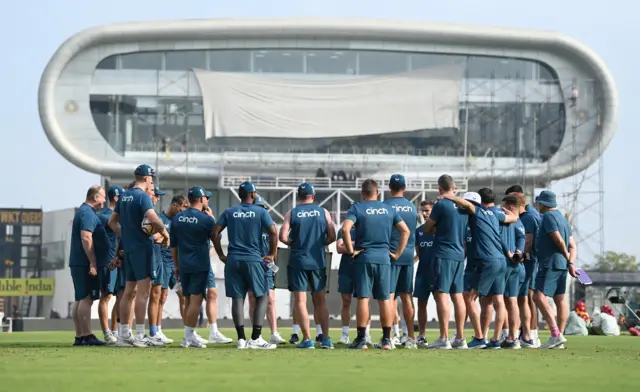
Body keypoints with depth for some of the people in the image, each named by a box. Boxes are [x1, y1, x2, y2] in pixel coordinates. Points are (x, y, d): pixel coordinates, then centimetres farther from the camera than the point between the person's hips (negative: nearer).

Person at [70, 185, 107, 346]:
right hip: (85, 263, -10)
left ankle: (79, 336, 10)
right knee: (86, 299, -11)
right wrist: (93, 263, -22)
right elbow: (86, 238, -22)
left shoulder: (83, 211, 20)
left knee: (80, 299, 9)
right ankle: (87, 336, -13)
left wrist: (92, 262, 24)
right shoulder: (88, 213, -12)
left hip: (77, 263, 10)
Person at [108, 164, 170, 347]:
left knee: (129, 291, 12)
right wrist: (165, 232, -10)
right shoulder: (142, 196, -13)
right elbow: (154, 219, -26)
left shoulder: (124, 196, 13)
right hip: (142, 247, -9)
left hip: (128, 248, 9)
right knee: (143, 291, -8)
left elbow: (112, 222, 20)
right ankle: (140, 335, -10)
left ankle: (124, 334, 15)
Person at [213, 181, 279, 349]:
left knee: (237, 298, 3)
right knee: (262, 296, 4)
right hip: (254, 260, -3)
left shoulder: (229, 212, 8)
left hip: (233, 260, 3)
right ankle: (255, 338, -6)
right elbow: (273, 232, -9)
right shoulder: (260, 212, 1)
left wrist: (221, 255, 9)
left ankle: (241, 339, -2)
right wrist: (272, 255, 0)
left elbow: (215, 233, 3)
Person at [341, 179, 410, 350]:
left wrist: (351, 251, -9)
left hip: (364, 258, -3)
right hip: (384, 258, 3)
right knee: (384, 299, 6)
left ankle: (361, 339, -3)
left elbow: (345, 229, -17)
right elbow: (405, 230, 6)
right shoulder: (389, 209, 9)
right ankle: (386, 339, 6)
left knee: (363, 298, -2)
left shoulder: (357, 208, -2)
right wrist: (397, 253, 9)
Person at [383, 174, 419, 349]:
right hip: (408, 255, 5)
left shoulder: (386, 205, -7)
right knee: (407, 296, 9)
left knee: (389, 296, -5)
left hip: (391, 254, -5)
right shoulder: (412, 207, 9)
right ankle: (410, 337, 10)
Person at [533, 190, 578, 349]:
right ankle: (559, 339, 13)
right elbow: (572, 245, 16)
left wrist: (566, 256, -1)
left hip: (550, 263, -10)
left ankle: (556, 335, -27)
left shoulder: (548, 217, -10)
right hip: (561, 264, 10)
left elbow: (559, 240, -17)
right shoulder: (562, 218, 20)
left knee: (540, 297, -16)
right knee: (560, 299, 10)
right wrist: (571, 262, 3)